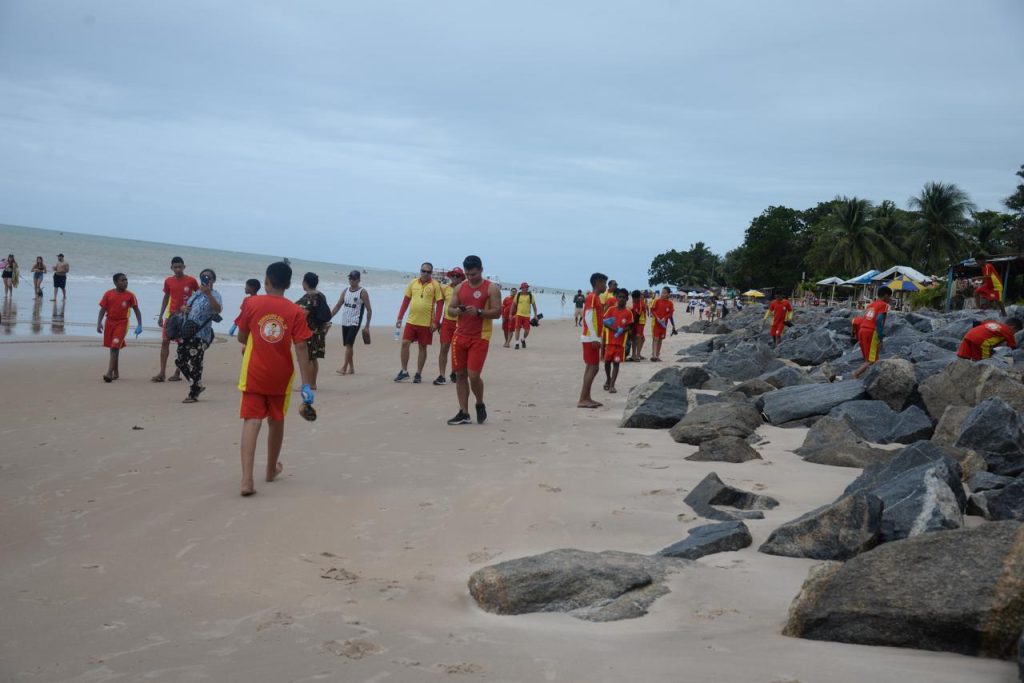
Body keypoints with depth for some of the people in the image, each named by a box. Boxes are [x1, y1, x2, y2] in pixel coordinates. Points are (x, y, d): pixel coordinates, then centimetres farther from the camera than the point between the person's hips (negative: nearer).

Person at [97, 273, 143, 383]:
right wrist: (99, 322, -9)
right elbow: (103, 309, 3)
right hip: (109, 322, 3)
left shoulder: (129, 295, -3)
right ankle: (116, 372, 25)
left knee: (115, 347, -14)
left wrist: (139, 325, -5)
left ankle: (109, 373, -17)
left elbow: (137, 310, 3)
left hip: (122, 323, -3)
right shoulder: (108, 294, 1)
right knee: (112, 348, 12)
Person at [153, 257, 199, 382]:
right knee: (165, 341, -4)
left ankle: (177, 373, 8)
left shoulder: (191, 281, -5)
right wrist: (161, 315, 11)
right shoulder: (168, 281, 5)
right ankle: (162, 373, -4)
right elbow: (166, 298, 14)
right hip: (171, 315, 3)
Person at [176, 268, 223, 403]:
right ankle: (197, 386, 26)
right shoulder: (196, 294, 18)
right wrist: (183, 308, 6)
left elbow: (218, 309, -26)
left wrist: (208, 293, -35)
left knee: (194, 364, -6)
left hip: (200, 335, -8)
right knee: (180, 361, 12)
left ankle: (193, 394, 5)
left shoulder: (214, 294, -6)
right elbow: (185, 306, 31)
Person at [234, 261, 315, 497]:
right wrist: (306, 384, -9)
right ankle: (272, 470, 37)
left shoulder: (251, 303, -4)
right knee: (276, 421, 19)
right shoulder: (295, 311, -6)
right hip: (280, 376, 1)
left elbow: (242, 338, 3)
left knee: (251, 422, -6)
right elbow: (301, 348, -10)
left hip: (254, 374, -1)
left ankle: (247, 478, -23)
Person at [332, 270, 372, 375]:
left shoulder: (362, 292, -4)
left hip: (355, 322, -6)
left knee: (349, 344, -16)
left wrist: (367, 326, -8)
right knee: (347, 345, 9)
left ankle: (344, 367, -17)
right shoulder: (345, 291, 12)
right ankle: (351, 368, 17)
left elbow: (369, 309, -4)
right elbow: (337, 306, 15)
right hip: (344, 322, 6)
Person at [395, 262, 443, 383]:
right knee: (405, 343, -2)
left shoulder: (435, 285, -4)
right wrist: (400, 318, 6)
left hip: (426, 323, -3)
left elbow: (439, 303, -5)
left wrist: (436, 322, -11)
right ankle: (404, 371, 9)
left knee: (423, 347, 5)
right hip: (411, 321, 3)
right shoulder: (413, 283, 5)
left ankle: (419, 374, 14)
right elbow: (406, 301, 10)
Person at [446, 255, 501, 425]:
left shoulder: (491, 288, -3)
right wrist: (457, 310, -11)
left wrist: (478, 312, -23)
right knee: (460, 374, 3)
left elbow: (497, 312, -8)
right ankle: (464, 413, 9)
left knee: (473, 375, -11)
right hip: (460, 335, 5)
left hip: (480, 337, -5)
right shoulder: (459, 287, 12)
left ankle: (480, 405, 16)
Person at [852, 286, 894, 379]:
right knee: (872, 361, -7)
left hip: (862, 330, 8)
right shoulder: (883, 305, -2)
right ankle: (857, 373, -25)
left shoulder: (870, 304, 22)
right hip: (872, 332, -8)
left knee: (868, 359, 14)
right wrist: (880, 339, -17)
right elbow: (879, 320, -15)